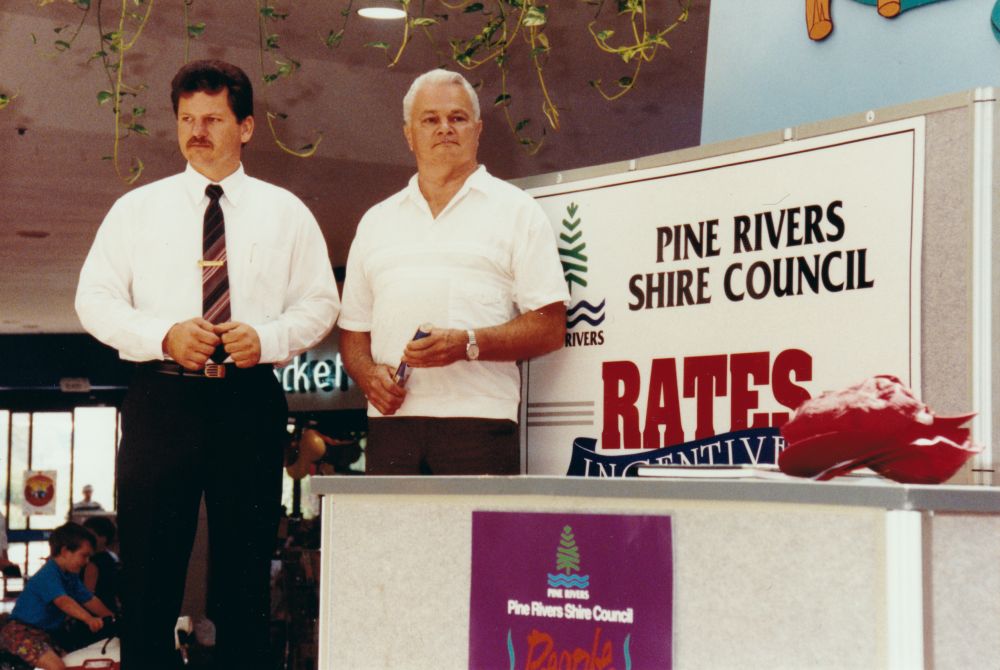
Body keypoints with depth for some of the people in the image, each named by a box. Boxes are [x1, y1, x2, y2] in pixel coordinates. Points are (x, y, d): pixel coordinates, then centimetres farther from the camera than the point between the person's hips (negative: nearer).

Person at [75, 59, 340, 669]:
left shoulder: (285, 212, 11)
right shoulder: (137, 209, 9)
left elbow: (320, 304, 9)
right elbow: (95, 299, 5)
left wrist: (267, 336, -11)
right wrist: (164, 335, -12)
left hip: (250, 402, 0)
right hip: (162, 401, 0)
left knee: (246, 573, 4)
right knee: (149, 572, -1)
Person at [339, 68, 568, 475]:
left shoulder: (516, 210, 9)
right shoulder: (376, 222, 21)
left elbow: (550, 327, 1)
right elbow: (353, 329, 22)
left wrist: (468, 344, -13)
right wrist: (368, 373, 0)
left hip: (478, 420, -3)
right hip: (391, 420, 3)